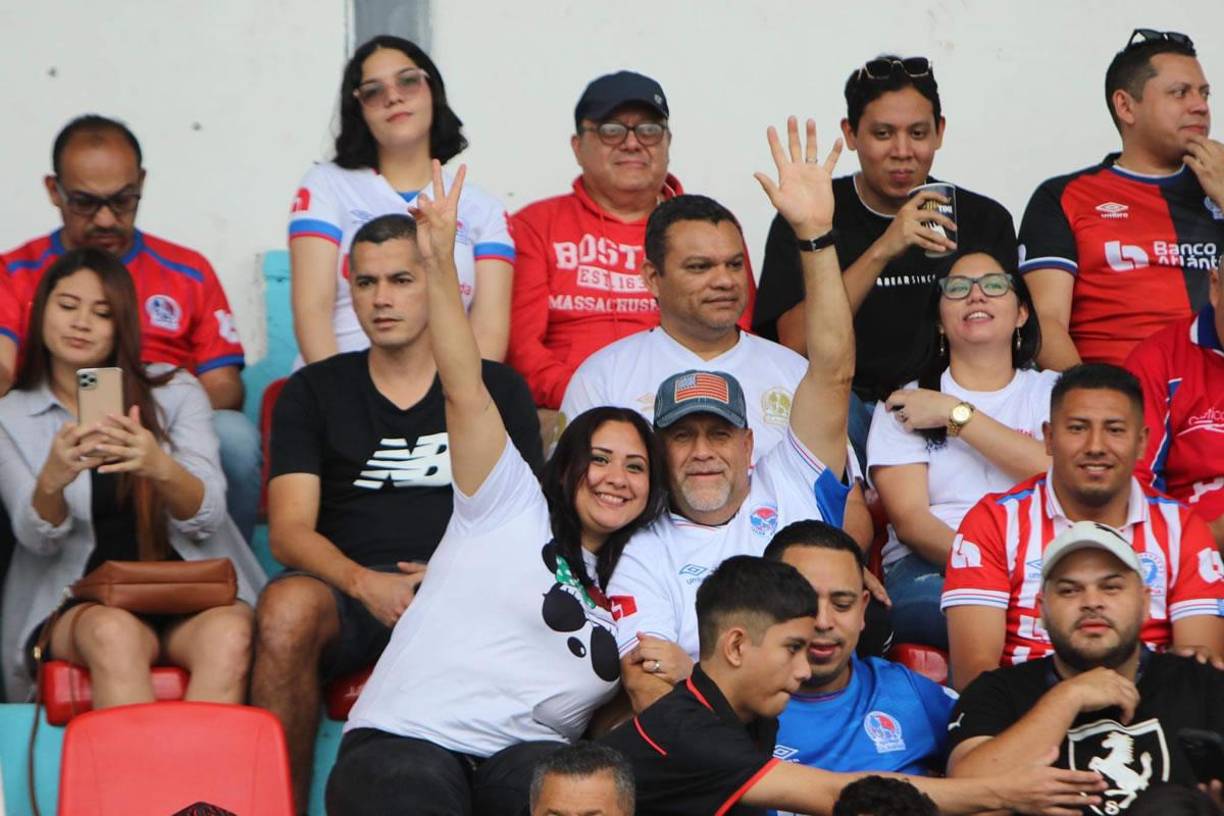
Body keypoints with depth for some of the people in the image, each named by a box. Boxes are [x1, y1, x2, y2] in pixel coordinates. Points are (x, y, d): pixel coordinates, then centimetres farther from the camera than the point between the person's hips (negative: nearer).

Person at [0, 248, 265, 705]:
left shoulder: (176, 394, 13)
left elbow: (206, 520, 0)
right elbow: (38, 539, -1)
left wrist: (160, 467, -23)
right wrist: (52, 479, -25)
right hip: (76, 604, -1)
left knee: (229, 634, -34)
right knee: (114, 633, -37)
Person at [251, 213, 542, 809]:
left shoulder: (499, 390, 18)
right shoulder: (313, 392, 18)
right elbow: (288, 531, 6)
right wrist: (365, 583, -15)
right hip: (346, 591, 1)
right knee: (287, 605, -36)